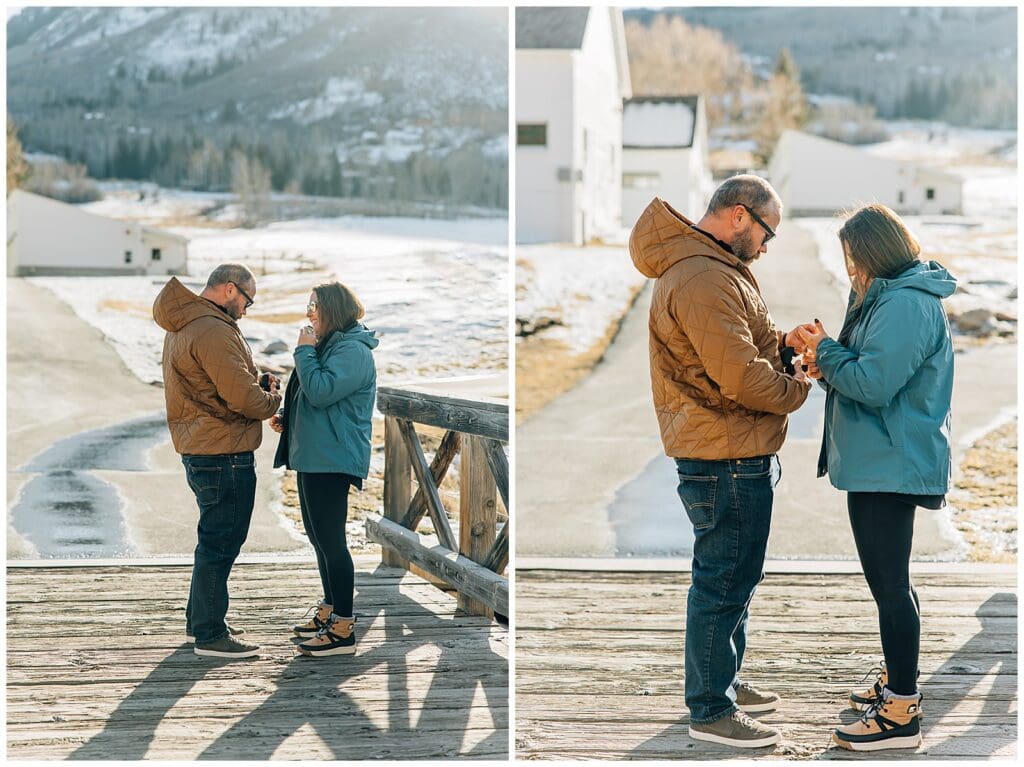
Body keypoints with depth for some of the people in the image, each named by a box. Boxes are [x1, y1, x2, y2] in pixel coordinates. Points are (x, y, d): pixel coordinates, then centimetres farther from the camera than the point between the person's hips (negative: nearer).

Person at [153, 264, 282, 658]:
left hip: (200, 450, 11)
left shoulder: (182, 326, 15)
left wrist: (257, 386, 6)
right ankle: (210, 634, 3)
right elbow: (244, 397, -21)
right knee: (220, 541, -3)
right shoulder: (213, 331, -20)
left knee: (216, 537, 21)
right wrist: (272, 398, -1)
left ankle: (200, 618, 31)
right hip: (223, 453, -11)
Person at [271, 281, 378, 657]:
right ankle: (328, 612, 28)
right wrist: (286, 417, 11)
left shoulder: (352, 351, -14)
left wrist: (305, 351, -14)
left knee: (331, 541, -10)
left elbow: (321, 391, -26)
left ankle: (343, 630, -7)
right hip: (314, 457, 11)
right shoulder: (330, 346, 19)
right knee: (319, 538, 17)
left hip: (333, 460, -11)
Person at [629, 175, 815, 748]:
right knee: (725, 583, -1)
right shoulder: (703, 280, -23)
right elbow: (742, 378, -26)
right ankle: (711, 711, 10)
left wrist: (779, 342, 3)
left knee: (737, 576, 22)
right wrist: (799, 388, -9)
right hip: (728, 462, -11)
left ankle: (725, 680, 36)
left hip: (741, 454, 11)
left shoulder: (715, 269, 14)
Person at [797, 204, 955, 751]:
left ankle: (901, 713, -1)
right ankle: (897, 680, 34)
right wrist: (828, 366, 0)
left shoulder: (906, 306, -19)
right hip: (885, 464, 11)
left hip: (891, 467, -11)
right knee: (889, 581, 20)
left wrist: (826, 351, -11)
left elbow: (873, 384, -25)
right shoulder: (890, 299, 15)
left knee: (890, 583, -6)